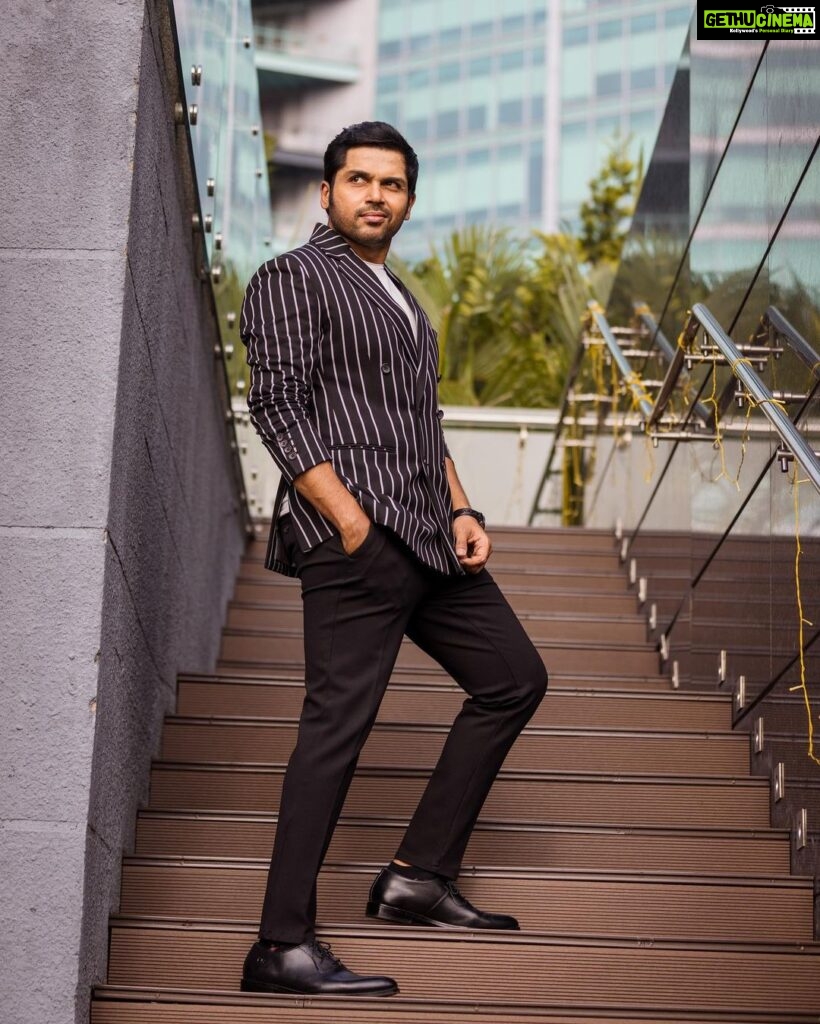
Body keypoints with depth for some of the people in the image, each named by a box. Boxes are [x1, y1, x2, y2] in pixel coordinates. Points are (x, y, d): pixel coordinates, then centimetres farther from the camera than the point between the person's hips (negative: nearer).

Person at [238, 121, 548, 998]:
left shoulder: (400, 301, 26)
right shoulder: (294, 278, -1)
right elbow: (278, 406, -12)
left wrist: (461, 512, 12)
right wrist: (349, 521, -19)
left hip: (426, 537, 9)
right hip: (352, 538, -9)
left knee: (512, 677, 12)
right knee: (339, 720, -14)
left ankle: (417, 875, 14)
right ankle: (283, 945, -14)